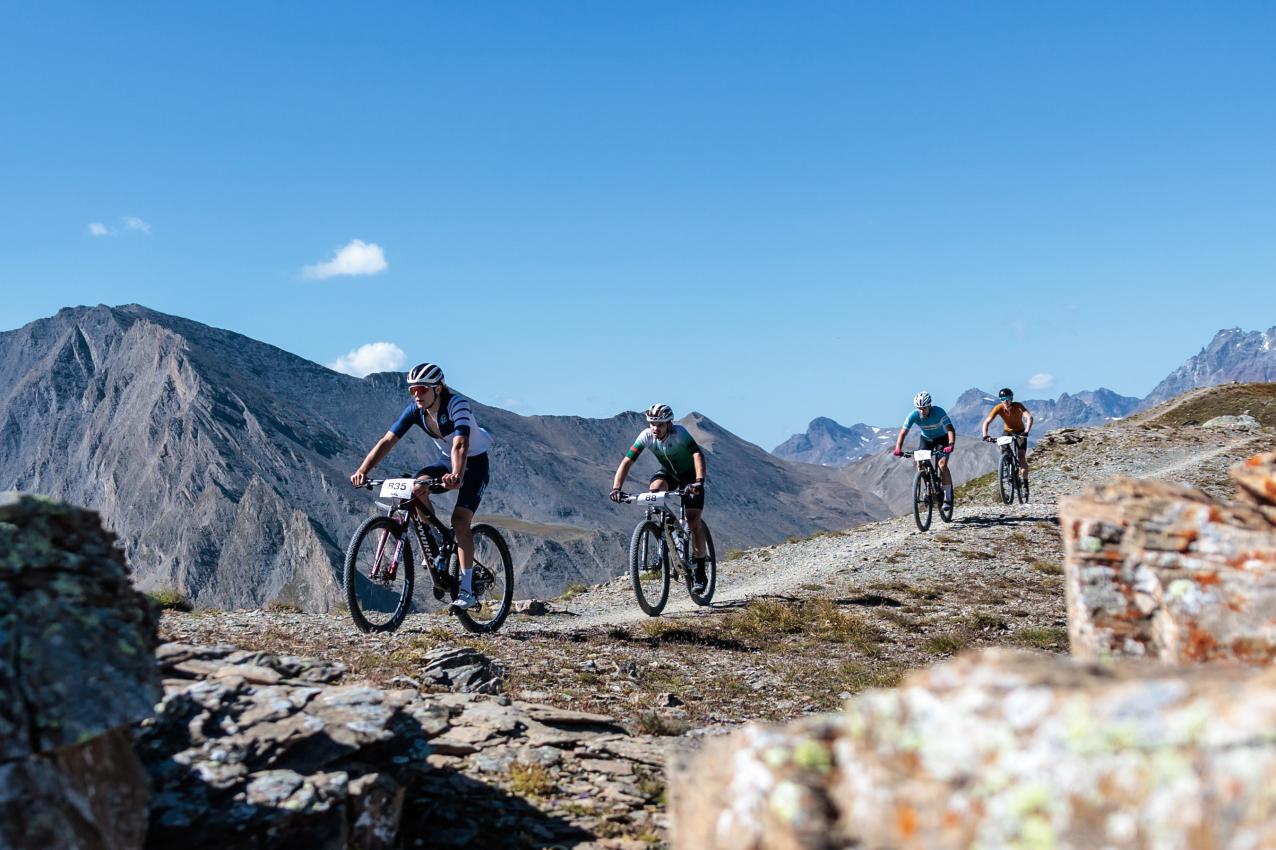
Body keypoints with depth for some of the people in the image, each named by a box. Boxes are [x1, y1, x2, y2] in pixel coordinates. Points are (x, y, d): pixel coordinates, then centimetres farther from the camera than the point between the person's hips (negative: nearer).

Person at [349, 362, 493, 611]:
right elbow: (387, 441, -19)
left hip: (475, 463, -5)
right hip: (446, 461, 5)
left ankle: (467, 590, -16)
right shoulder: (415, 410, -13)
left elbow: (460, 445, -44)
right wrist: (363, 471, -32)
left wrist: (457, 475, -62)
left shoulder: (457, 405, -29)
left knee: (460, 520, -21)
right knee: (417, 487, -25)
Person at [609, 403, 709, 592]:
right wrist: (616, 488, -38)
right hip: (667, 472, 3)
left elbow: (698, 455, -45)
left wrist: (699, 481, -62)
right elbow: (627, 461, -25)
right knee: (654, 490, -32)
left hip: (689, 474, -3)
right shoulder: (646, 436, -22)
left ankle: (700, 573, -4)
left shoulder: (679, 433, -32)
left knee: (693, 521, -14)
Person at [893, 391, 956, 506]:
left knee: (942, 465, -21)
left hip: (942, 438, -3)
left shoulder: (939, 412, -33)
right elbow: (903, 432, -28)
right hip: (926, 439, 4)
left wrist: (951, 445, -58)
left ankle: (948, 498, -14)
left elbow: (950, 429, -41)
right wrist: (898, 449, -43)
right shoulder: (913, 415, -25)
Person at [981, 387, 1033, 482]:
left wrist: (1026, 432, -56)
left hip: (1020, 432, -2)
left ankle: (1025, 480, -7)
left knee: (1022, 457, -14)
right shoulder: (999, 408, -23)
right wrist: (985, 435, -42)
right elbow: (987, 422, -26)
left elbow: (1029, 417, -42)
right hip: (1007, 432, 2)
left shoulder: (1018, 406, -29)